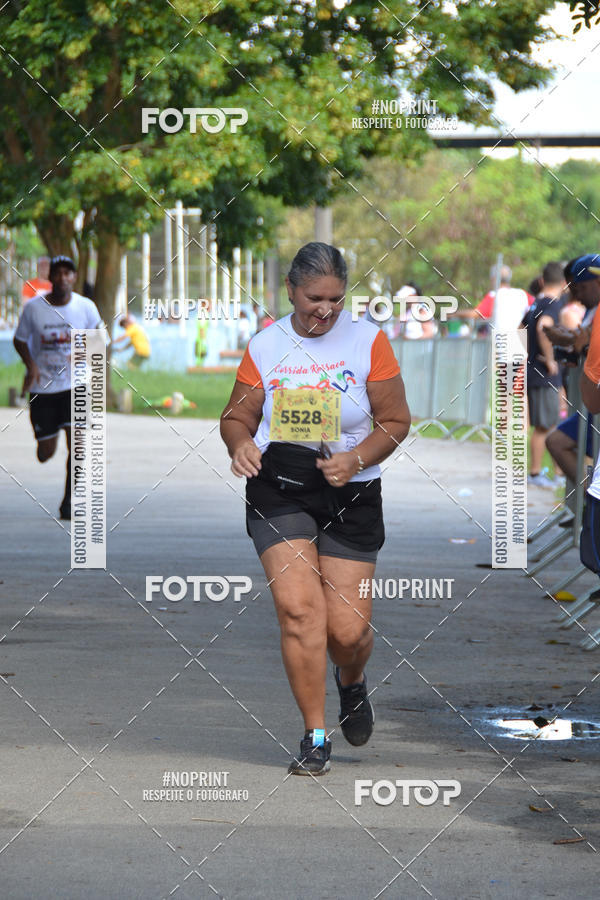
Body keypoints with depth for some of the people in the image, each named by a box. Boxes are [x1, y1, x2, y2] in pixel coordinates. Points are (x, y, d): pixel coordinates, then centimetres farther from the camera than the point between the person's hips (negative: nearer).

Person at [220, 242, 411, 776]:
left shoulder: (368, 341, 1)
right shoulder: (264, 346, 5)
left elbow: (396, 421, 3)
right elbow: (237, 416, 13)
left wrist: (357, 459, -14)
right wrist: (240, 444, -10)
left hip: (350, 493, 0)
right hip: (277, 487, 0)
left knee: (347, 631, -2)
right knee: (298, 606, -18)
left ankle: (353, 682, 37)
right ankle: (316, 737, -7)